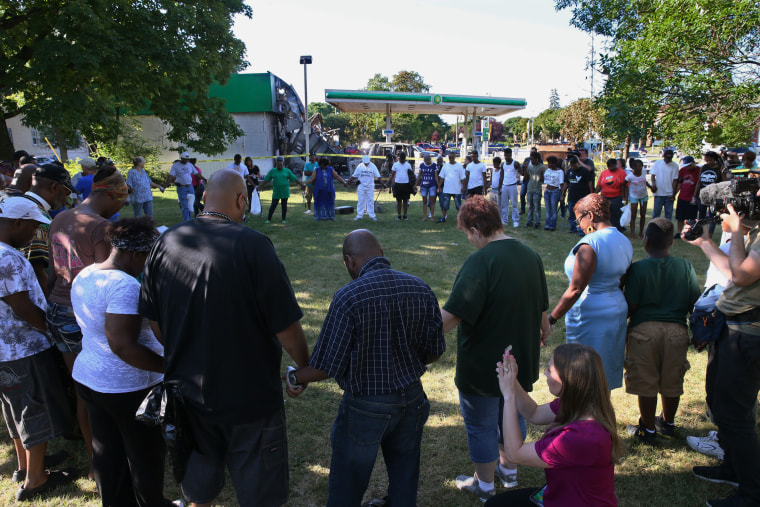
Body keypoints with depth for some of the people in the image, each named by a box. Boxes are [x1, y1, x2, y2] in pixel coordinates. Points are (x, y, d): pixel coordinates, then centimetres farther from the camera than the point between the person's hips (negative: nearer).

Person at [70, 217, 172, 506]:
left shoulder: (85, 275, 3)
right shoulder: (125, 285, -27)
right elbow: (123, 345, -30)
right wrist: (169, 366, -25)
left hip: (87, 377, 9)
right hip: (129, 388, -8)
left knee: (108, 452, 22)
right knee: (145, 454, 13)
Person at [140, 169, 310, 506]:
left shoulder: (166, 242, -5)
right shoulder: (252, 245, -21)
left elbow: (154, 321, 3)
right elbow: (286, 326, -18)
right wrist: (304, 368, 0)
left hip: (186, 389, 5)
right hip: (248, 395, -5)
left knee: (198, 479, 27)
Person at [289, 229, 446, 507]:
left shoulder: (348, 297, -22)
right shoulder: (421, 289, -7)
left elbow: (328, 366, -17)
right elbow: (434, 351, 1)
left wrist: (294, 376, 2)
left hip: (365, 408, -5)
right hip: (412, 400, 5)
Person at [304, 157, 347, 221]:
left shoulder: (330, 170, 2)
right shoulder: (316, 170, -1)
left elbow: (337, 177, -1)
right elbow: (311, 179, -7)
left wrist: (344, 182, -12)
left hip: (329, 190, 1)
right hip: (319, 190, -1)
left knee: (329, 203, 5)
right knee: (319, 203, 2)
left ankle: (329, 216, 13)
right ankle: (319, 216, 9)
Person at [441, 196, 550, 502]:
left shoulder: (481, 261, -25)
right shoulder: (531, 256, 1)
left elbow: (453, 314, -30)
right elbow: (541, 307, 15)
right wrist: (543, 331, 33)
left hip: (483, 367, -8)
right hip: (522, 361, 8)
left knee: (481, 426, 13)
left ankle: (484, 484, 31)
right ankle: (508, 470, 46)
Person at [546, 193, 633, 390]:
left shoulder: (590, 243, -21)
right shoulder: (624, 241, 8)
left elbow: (575, 290, -23)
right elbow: (621, 282, 14)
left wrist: (551, 318, -18)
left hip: (590, 315, -9)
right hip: (617, 311, 9)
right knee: (605, 373, 21)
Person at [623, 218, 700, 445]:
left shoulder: (638, 268, -10)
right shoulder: (686, 266, -1)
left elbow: (630, 307, -11)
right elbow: (695, 304, 1)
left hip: (644, 329, -3)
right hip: (677, 330, 4)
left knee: (646, 384, 9)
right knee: (671, 382, 18)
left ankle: (648, 431, 20)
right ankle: (668, 424, 38)